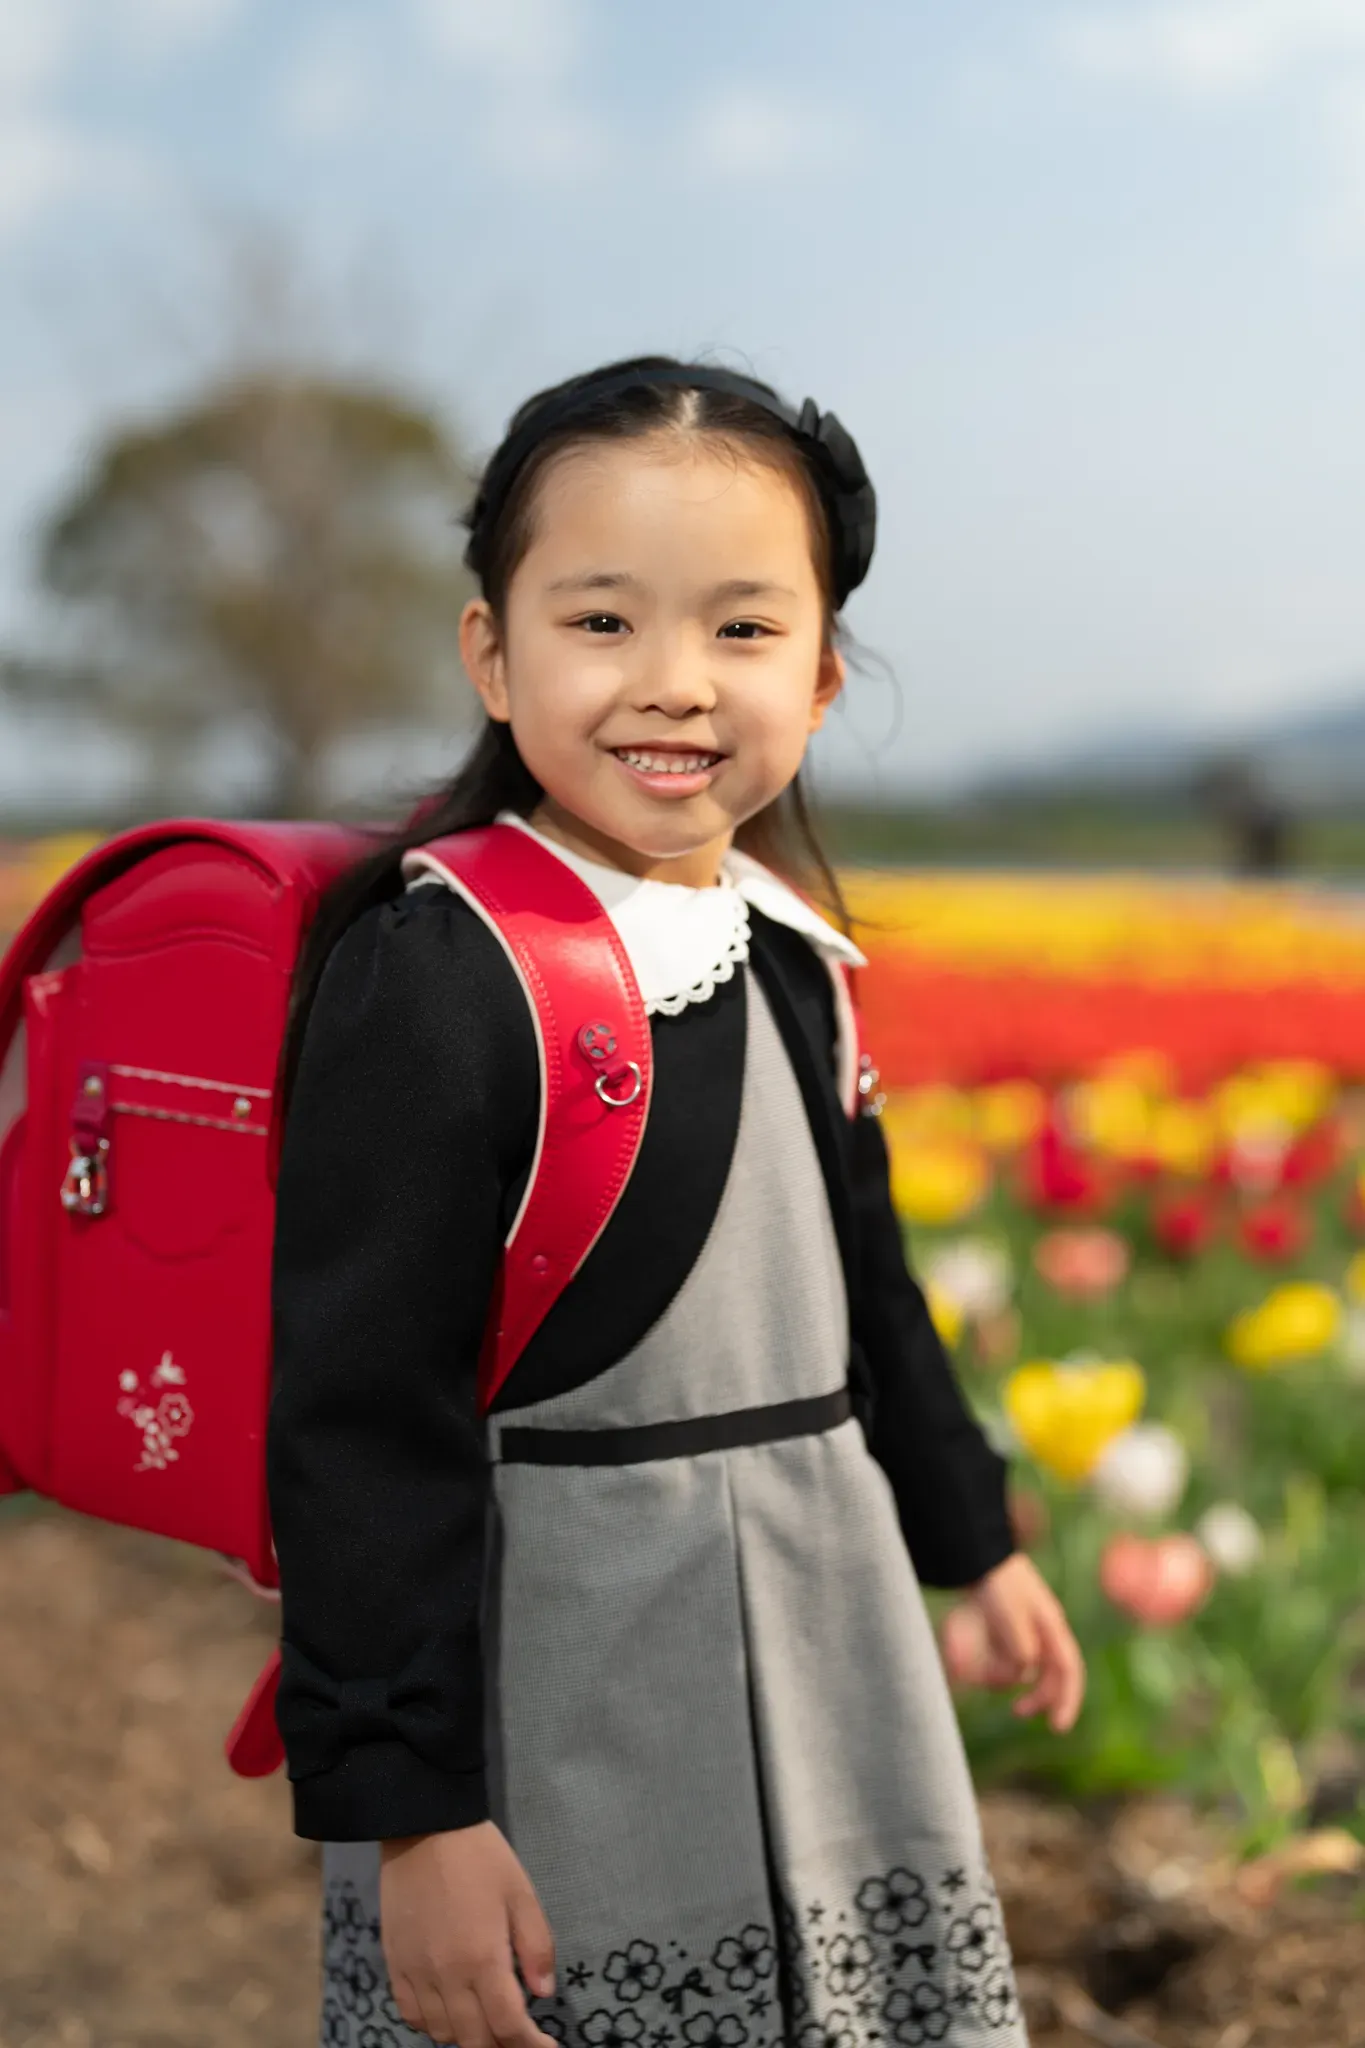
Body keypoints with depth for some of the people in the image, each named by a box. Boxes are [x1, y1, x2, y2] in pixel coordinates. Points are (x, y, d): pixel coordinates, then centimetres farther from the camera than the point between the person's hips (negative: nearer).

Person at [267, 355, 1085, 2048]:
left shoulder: (788, 958, 4)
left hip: (825, 1648, 7)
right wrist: (411, 1814, -19)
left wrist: (973, 1538, 25)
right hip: (547, 1690, -7)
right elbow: (363, 1414, -19)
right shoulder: (433, 978, -19)